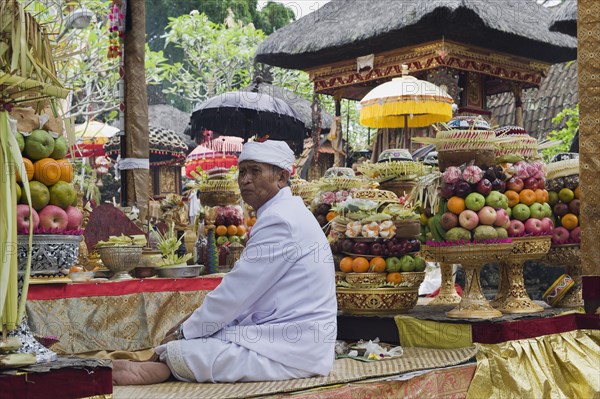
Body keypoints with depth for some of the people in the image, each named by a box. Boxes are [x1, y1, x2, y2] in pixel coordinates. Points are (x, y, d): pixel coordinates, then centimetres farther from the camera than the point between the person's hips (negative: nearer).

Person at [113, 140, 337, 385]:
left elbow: (236, 293, -18)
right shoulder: (285, 213, 16)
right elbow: (243, 290, 19)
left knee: (177, 353, -20)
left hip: (291, 351, -10)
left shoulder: (279, 220, -18)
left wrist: (185, 332, -7)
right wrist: (191, 326, 11)